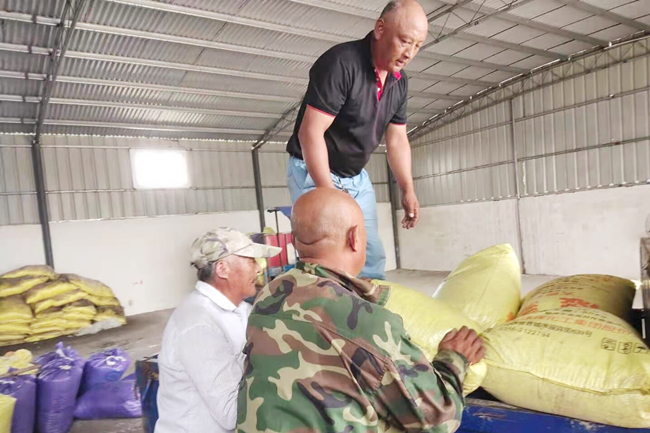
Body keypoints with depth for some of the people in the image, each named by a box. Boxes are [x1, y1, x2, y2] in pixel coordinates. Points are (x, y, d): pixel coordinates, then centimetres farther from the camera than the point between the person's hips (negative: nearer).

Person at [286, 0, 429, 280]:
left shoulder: (400, 82, 2)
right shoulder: (340, 63, -21)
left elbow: (397, 140, 9)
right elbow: (310, 133, -25)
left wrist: (408, 190, -1)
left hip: (357, 177, 7)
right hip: (313, 173, -7)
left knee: (372, 256, 7)